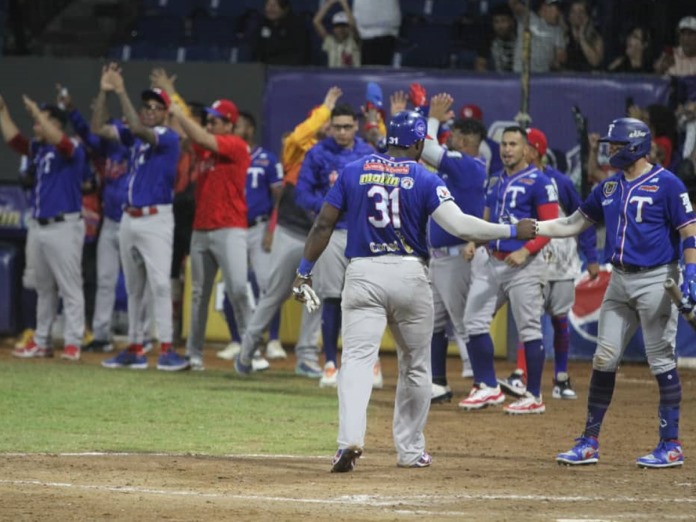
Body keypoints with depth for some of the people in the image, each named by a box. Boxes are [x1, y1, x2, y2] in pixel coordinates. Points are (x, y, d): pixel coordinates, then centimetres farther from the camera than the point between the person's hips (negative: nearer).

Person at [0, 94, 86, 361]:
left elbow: (60, 141, -29)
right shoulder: (38, 149, 14)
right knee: (43, 288, 14)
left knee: (70, 288, -7)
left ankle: (73, 343, -7)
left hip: (64, 226, -9)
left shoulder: (72, 149, -9)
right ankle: (41, 342, 20)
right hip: (39, 226, 9)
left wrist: (37, 112, -28)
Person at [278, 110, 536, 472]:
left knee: (357, 358, -8)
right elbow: (460, 225, -13)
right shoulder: (424, 179, -2)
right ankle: (410, 450, 20)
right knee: (415, 366, 15)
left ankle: (350, 439, -29)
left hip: (362, 275, 1)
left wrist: (304, 272, 13)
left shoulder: (353, 172, 5)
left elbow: (323, 225, 5)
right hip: (409, 276, -1)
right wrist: (513, 231, -3)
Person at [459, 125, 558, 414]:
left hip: (524, 264, -8)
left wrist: (525, 251, -22)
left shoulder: (538, 182, -7)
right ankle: (488, 387, 12)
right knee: (474, 320, 3)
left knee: (529, 329, -4)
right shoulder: (496, 182, 16)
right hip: (494, 261, 8)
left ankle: (534, 397, 2)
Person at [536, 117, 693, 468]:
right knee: (603, 360, 6)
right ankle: (589, 443, 11)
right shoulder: (609, 187, 11)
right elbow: (573, 224, 16)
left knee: (662, 361, -3)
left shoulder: (666, 184, -9)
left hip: (656, 279, -7)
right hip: (620, 281, 7)